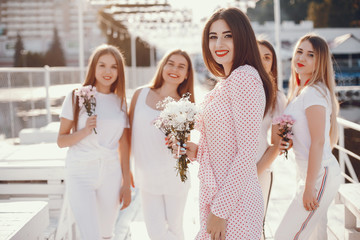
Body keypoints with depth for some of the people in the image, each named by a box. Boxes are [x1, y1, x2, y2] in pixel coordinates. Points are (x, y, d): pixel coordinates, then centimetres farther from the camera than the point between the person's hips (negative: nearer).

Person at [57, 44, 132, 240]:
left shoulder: (120, 102, 8)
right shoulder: (76, 97, -1)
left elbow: (124, 146, 9)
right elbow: (61, 141, 0)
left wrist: (126, 184, 8)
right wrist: (85, 131, -18)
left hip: (111, 174, 3)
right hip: (80, 174, -3)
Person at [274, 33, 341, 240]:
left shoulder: (313, 93, -15)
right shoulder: (301, 91, 14)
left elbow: (318, 142, -20)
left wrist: (309, 187, -20)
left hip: (320, 175, -10)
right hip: (319, 173, 10)